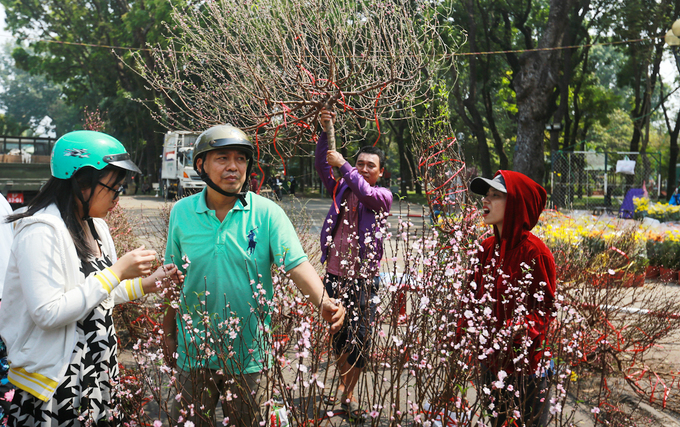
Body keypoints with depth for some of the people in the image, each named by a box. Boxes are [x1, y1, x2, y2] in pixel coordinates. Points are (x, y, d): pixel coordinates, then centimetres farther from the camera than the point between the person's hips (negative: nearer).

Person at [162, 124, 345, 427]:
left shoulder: (267, 213, -9)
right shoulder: (182, 212, -2)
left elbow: (297, 264, -18)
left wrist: (323, 303, -35)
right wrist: (169, 334, 9)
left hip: (249, 352, -1)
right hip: (194, 350, 1)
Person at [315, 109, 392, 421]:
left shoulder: (383, 196, 0)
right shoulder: (341, 189, 9)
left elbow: (365, 193, -21)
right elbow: (321, 165, 0)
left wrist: (342, 164, -18)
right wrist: (325, 132, -11)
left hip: (364, 278, -3)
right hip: (335, 274, 3)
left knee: (360, 339, 0)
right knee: (337, 334, 13)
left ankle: (349, 394, 15)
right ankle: (342, 383, 35)